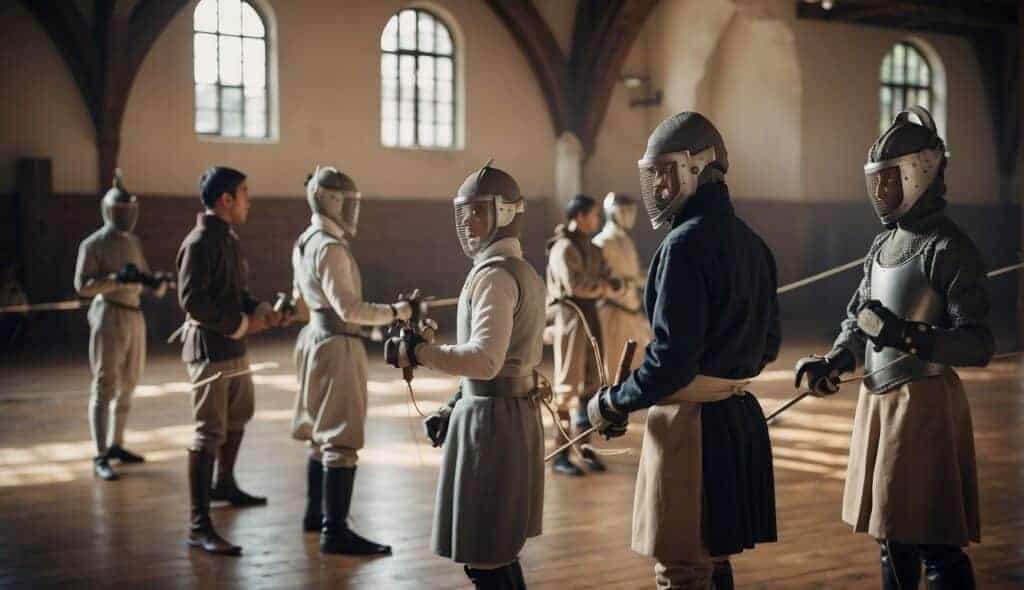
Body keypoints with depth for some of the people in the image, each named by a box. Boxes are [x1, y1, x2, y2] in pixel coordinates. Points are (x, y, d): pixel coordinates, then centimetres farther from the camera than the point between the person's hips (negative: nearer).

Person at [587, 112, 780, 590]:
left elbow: (671, 358, -22)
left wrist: (612, 404, -9)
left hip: (691, 425, -9)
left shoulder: (685, 244, -18)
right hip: (742, 420, 9)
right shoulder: (750, 242, 10)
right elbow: (768, 344, 16)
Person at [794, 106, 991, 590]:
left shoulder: (948, 248, -13)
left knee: (935, 544, -3)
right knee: (892, 535, 19)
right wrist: (834, 363, 1)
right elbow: (857, 320, 19)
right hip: (878, 399, 9)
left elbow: (979, 346, -18)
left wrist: (906, 336, -30)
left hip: (923, 402, -8)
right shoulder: (883, 244, 11)